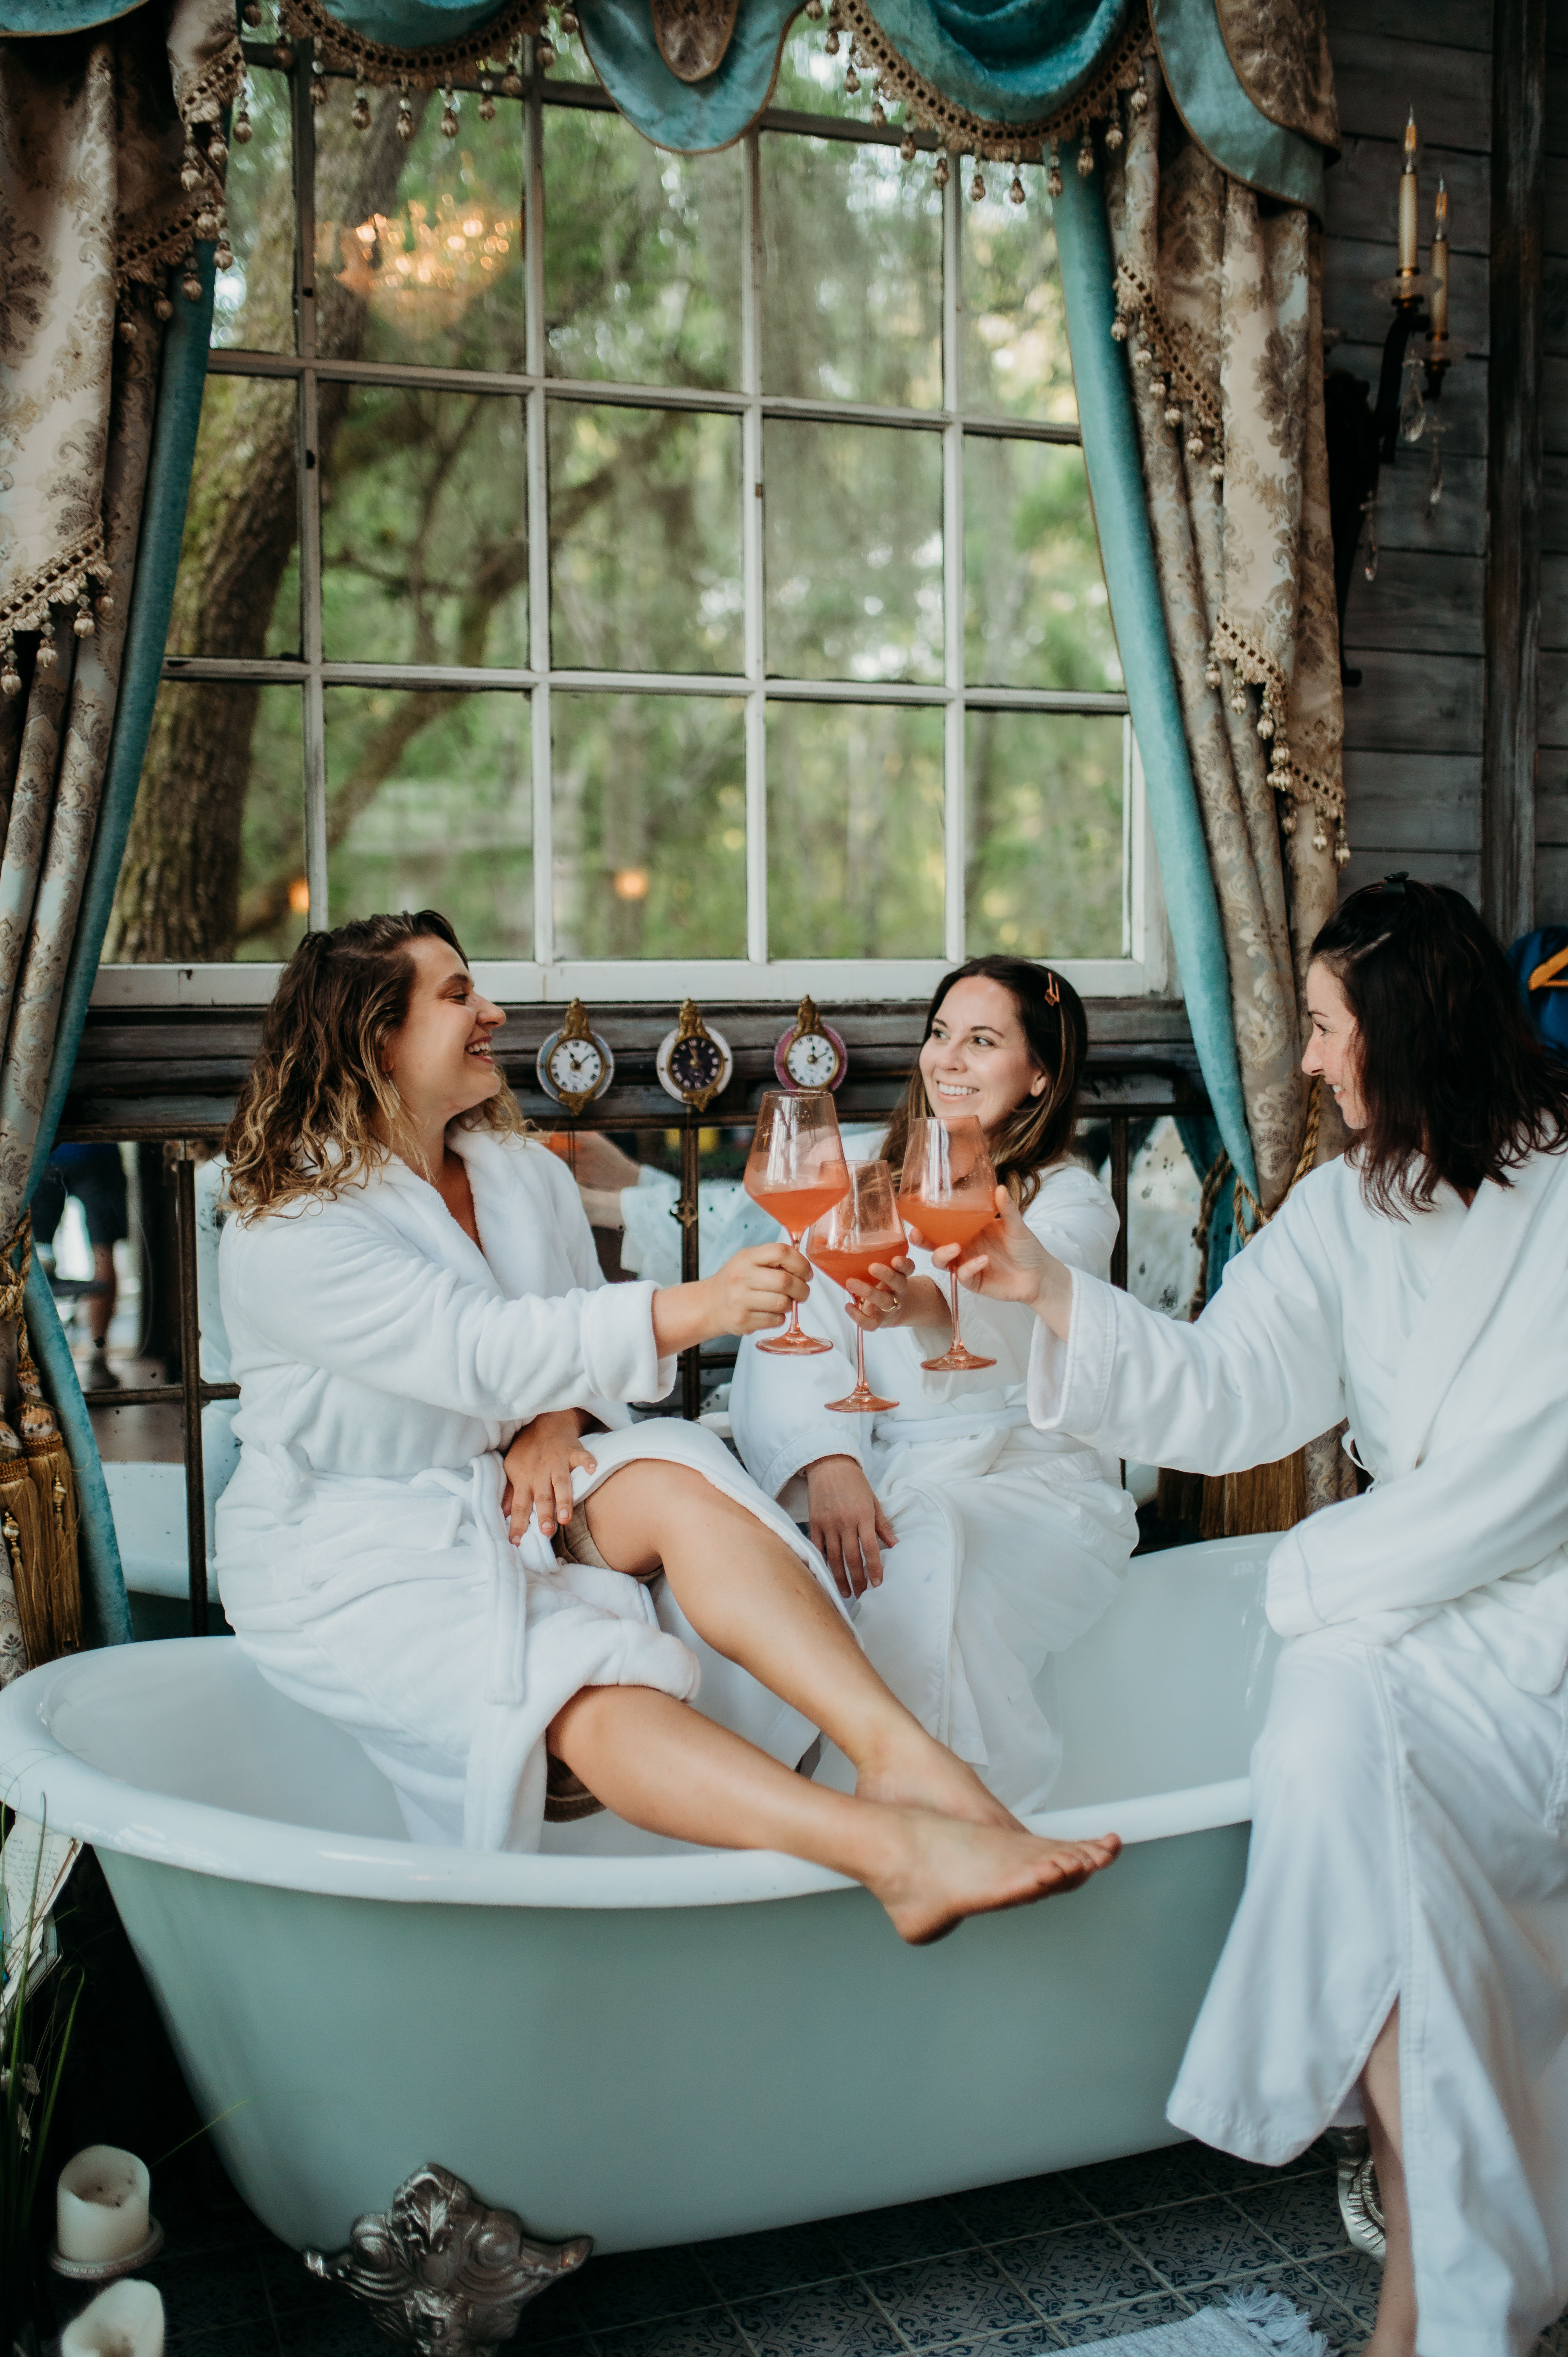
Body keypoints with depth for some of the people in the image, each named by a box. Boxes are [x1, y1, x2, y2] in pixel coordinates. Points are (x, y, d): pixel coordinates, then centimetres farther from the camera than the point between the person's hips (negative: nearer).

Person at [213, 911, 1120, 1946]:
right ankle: (891, 1848, -51)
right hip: (347, 1551, -5)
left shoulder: (525, 1171, 9)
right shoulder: (283, 1234, -15)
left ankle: (907, 1757, -43)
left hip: (509, 1494, 6)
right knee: (582, 1692, -33)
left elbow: (585, 1333, 14)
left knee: (678, 1483, -27)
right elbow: (479, 1351, -28)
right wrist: (697, 1308, -39)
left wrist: (556, 1421, -11)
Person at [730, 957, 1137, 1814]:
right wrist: (827, 1462, -22)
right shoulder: (851, 1167, 13)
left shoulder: (1072, 1202, 4)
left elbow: (1017, 1320, -21)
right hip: (876, 1476, 3)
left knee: (929, 1560, -35)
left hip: (1031, 1482, -2)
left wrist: (925, 1304, -45)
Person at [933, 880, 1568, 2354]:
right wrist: (1052, 1294, -5)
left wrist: (1318, 1570, -9)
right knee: (1329, 1740, -28)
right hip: (1395, 1605, 4)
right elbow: (1224, 1393, 5)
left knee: (1344, 1744, -31)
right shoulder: (1346, 1205, 13)